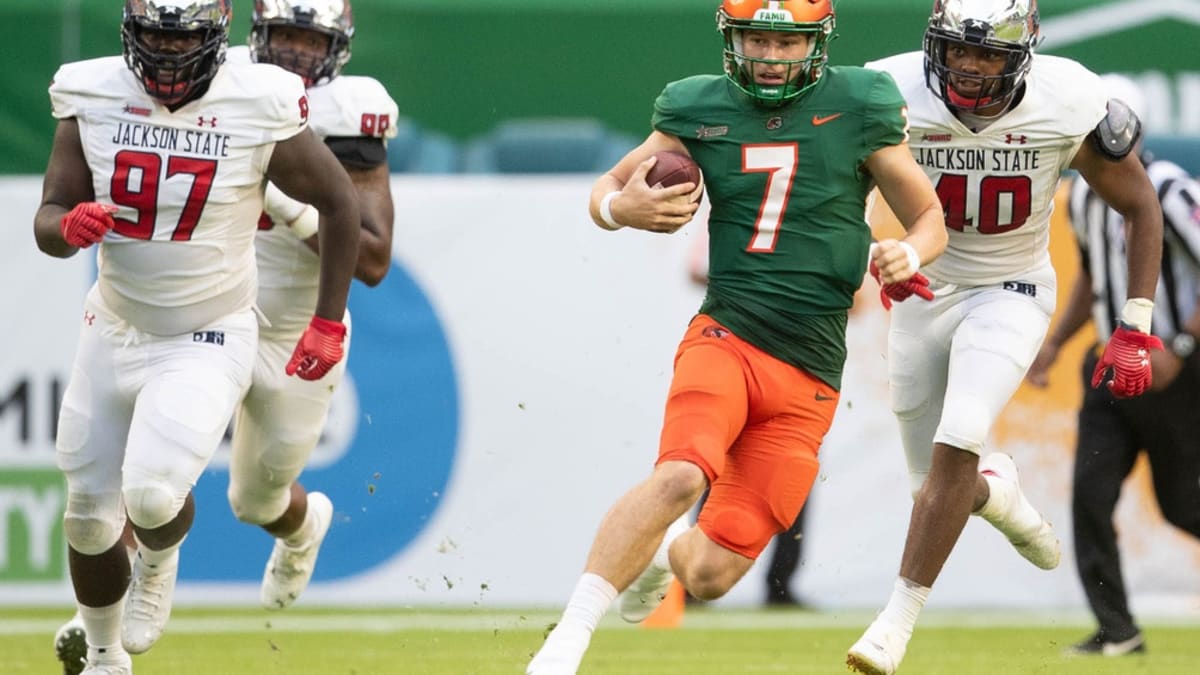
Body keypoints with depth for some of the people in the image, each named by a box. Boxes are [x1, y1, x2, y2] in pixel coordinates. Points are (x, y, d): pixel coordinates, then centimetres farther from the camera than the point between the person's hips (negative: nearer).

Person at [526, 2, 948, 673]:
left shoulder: (858, 109, 1)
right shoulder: (701, 109, 4)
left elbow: (930, 218, 10)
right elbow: (608, 189, 15)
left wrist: (909, 253, -13)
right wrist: (621, 207, -9)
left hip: (808, 375, 1)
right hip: (727, 337, -1)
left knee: (710, 578, -2)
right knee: (681, 476, -33)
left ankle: (664, 549, 37)